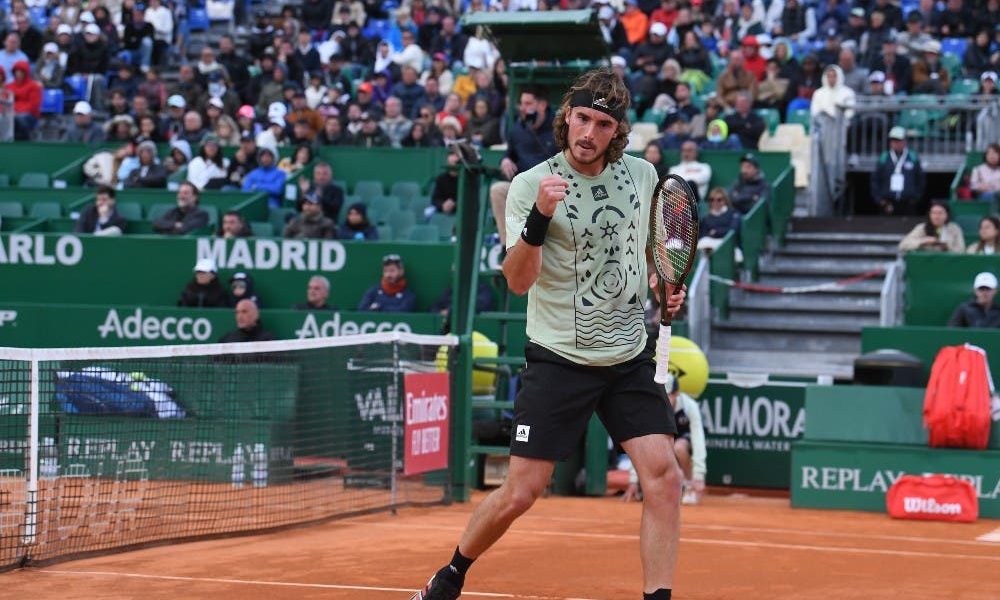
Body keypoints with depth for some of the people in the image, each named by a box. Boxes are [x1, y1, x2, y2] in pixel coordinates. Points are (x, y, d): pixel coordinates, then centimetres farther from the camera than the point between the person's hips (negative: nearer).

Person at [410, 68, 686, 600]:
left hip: (629, 357, 4)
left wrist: (665, 288, 8)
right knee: (520, 493, -2)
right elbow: (518, 281, -21)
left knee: (663, 477, -11)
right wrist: (540, 217, -35)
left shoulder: (642, 175, 4)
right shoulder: (531, 185, -10)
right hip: (558, 358, -4)